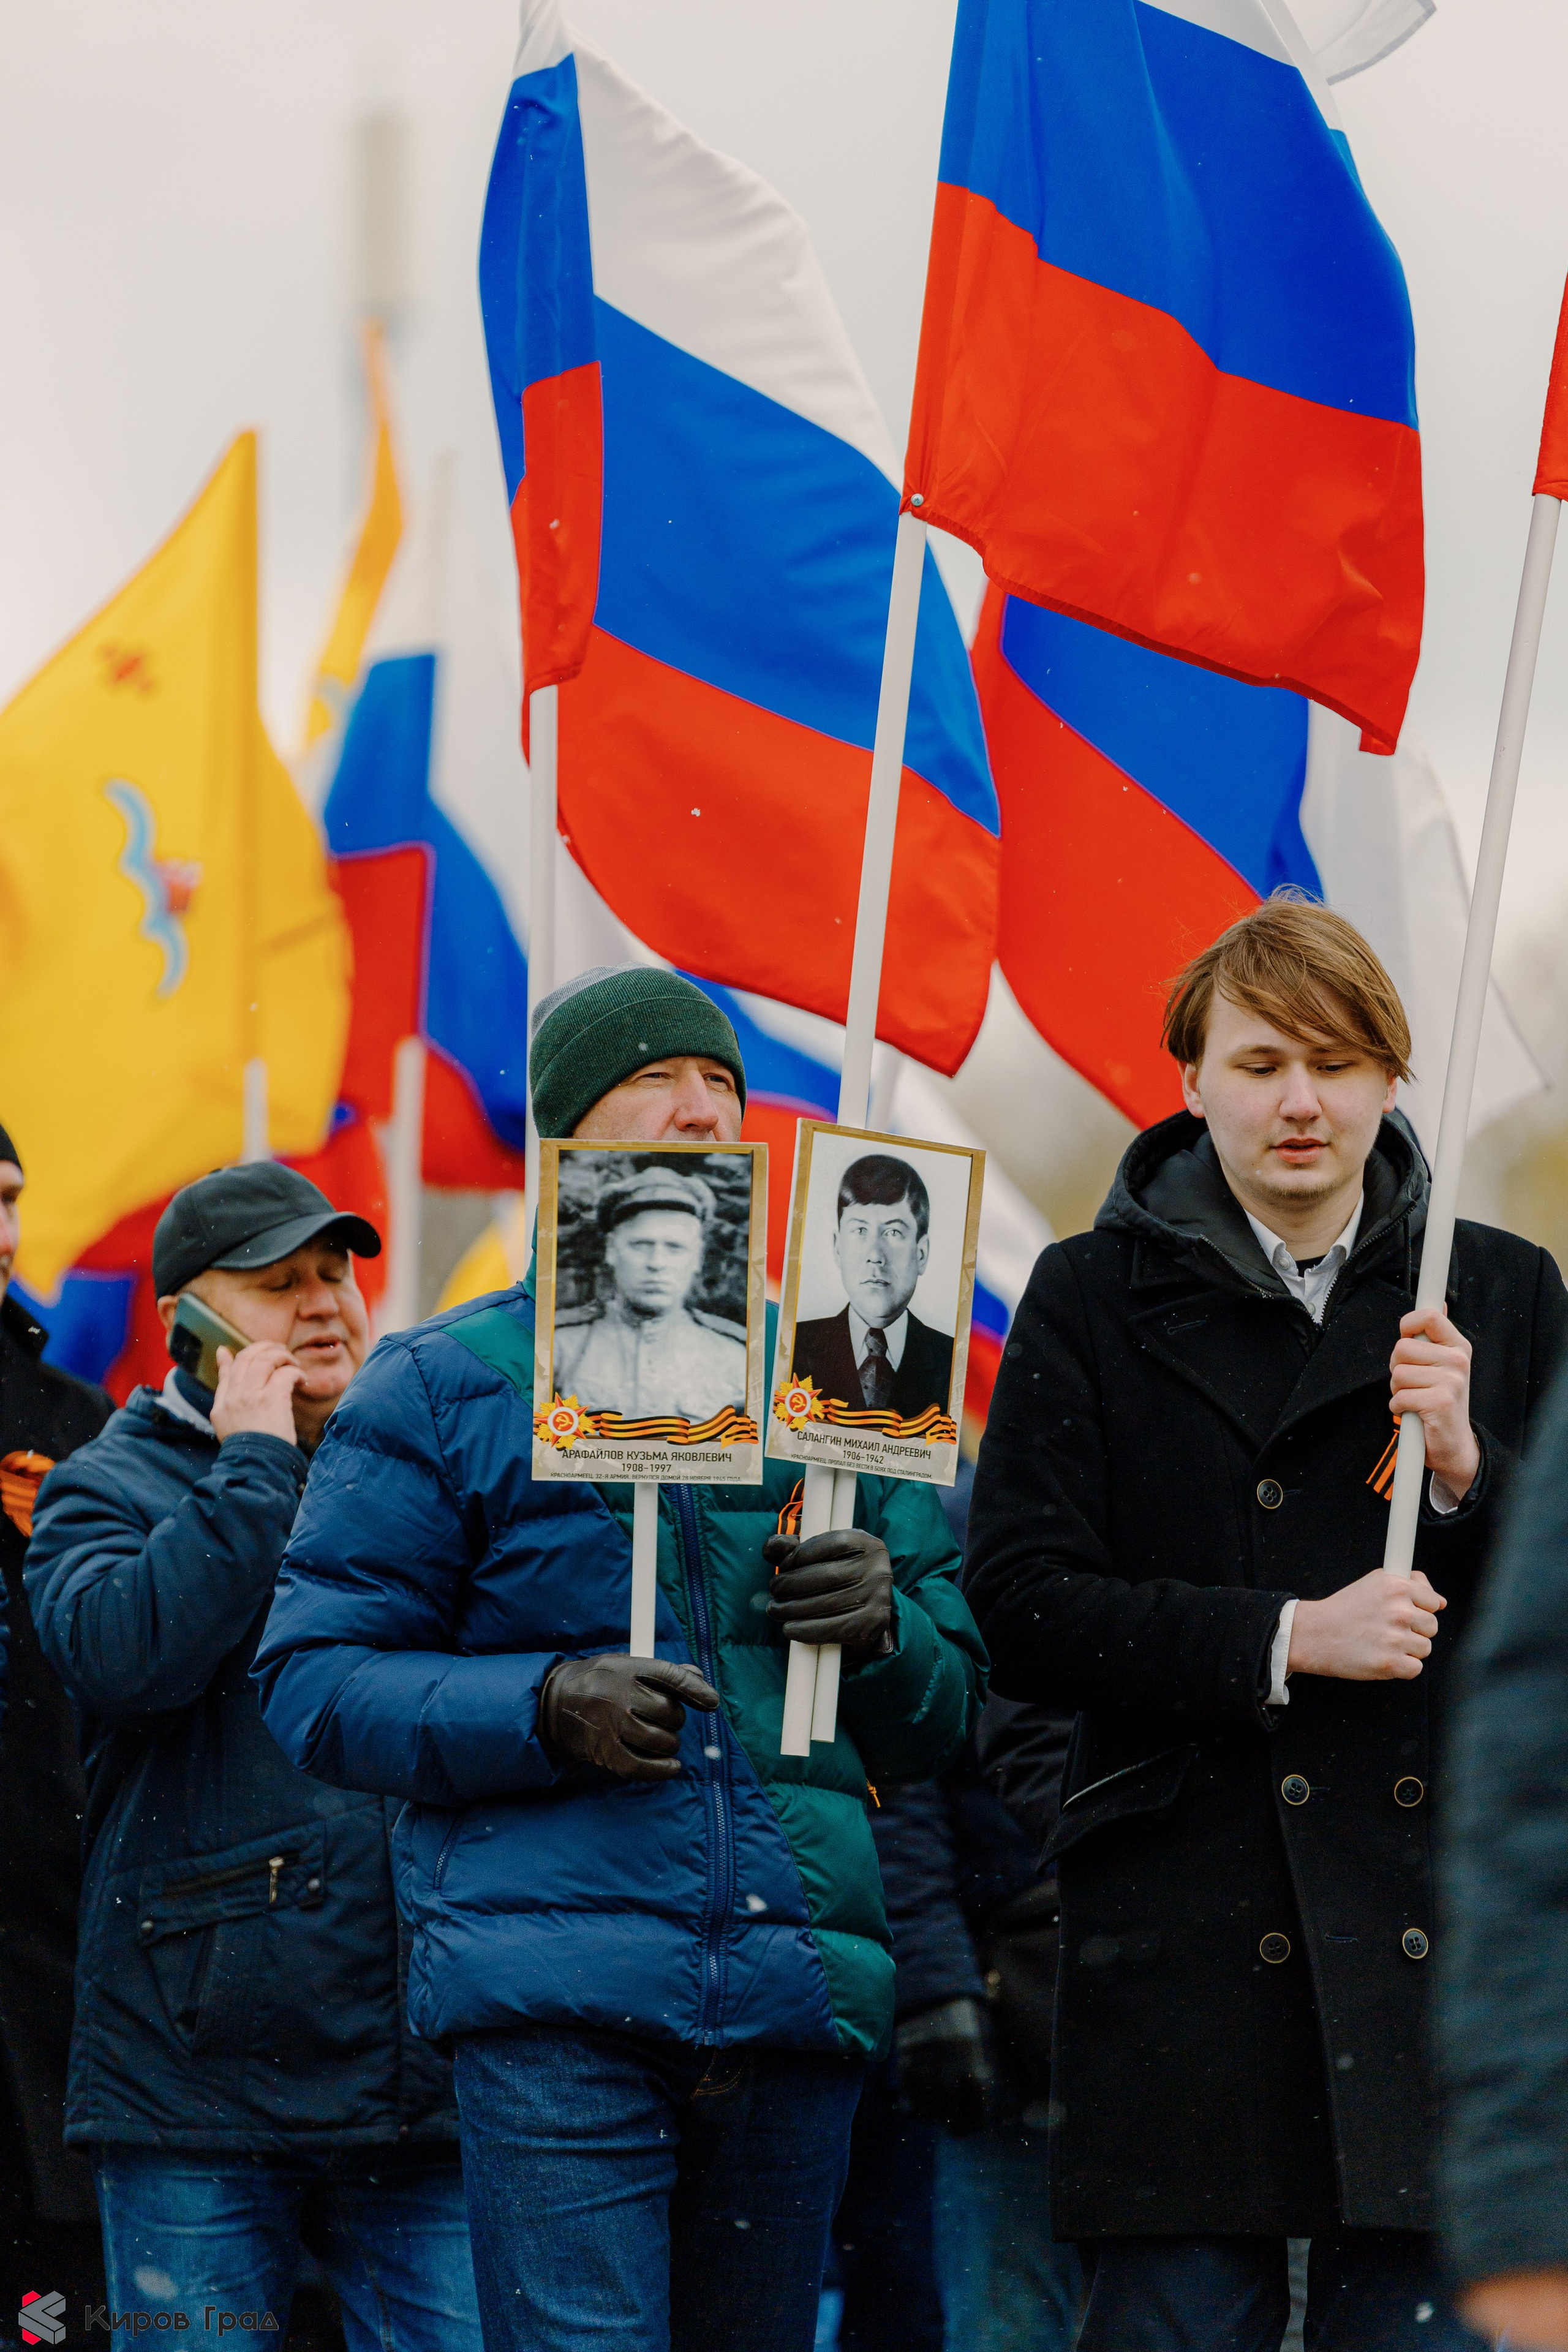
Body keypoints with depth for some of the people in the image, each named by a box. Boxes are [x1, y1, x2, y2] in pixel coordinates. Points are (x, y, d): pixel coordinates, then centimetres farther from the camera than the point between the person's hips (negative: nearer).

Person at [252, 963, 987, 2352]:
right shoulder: (448, 1385, 7)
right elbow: (314, 1679, 1)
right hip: (554, 1991, -4)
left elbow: (941, 1722, 19)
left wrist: (881, 1624, -4)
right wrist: (546, 1708, -15)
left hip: (796, 1979, 4)